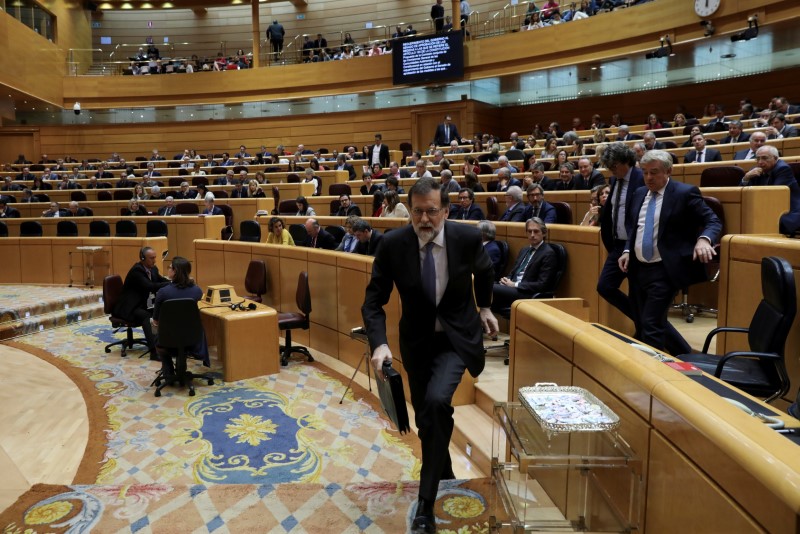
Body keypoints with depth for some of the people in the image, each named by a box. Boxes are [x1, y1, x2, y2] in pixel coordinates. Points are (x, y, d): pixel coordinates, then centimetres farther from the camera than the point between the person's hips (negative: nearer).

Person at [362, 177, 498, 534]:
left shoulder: (467, 237, -16)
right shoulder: (392, 244, -18)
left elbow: (484, 271, 8)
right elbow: (373, 301, -14)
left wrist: (485, 307, 16)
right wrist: (379, 343, -30)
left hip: (457, 336, -2)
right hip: (417, 340, 2)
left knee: (437, 401, -25)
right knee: (426, 417, 14)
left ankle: (426, 505, -9)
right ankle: (443, 471, 47)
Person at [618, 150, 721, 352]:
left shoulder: (685, 192, -7)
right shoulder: (639, 193, 12)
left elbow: (713, 222, -9)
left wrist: (703, 239, -30)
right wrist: (627, 250, 5)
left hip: (663, 271, -6)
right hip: (637, 268, 7)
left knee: (652, 327, -11)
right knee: (640, 326, 13)